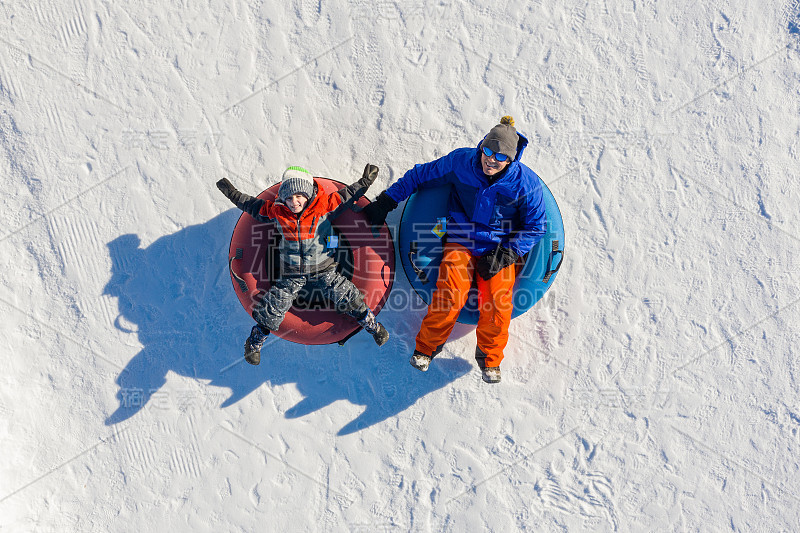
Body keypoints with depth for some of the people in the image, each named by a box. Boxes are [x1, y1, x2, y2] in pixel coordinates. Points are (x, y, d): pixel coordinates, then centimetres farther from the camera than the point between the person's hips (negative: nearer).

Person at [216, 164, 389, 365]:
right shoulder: (276, 211, -9)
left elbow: (347, 195, 0)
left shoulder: (325, 205, -14)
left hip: (322, 269, -1)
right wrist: (233, 194, 10)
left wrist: (365, 182, -4)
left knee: (347, 298, -10)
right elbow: (253, 205, 8)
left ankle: (372, 325, 15)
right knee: (272, 309, -1)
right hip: (290, 273, 1)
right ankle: (255, 342, 23)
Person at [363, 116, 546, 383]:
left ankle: (490, 358, 5)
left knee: (498, 302, -21)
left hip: (501, 248, 0)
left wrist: (506, 254, -12)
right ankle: (426, 347, 1)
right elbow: (420, 175, 5)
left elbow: (536, 226, 0)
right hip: (461, 241, 0)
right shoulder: (460, 162, -9)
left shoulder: (526, 183, -11)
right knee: (450, 294, -23)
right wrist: (385, 202, 5)